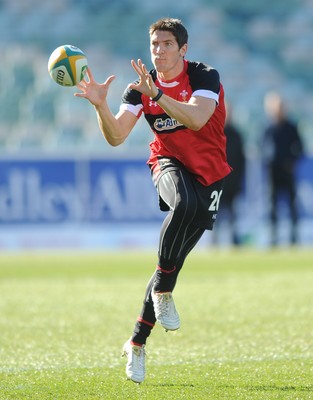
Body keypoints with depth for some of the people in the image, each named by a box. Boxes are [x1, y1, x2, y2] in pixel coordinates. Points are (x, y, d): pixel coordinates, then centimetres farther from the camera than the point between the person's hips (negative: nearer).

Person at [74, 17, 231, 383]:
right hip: (170, 163, 1)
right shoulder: (141, 86, -4)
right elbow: (116, 137, -10)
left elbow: (197, 119, -33)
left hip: (208, 171, 0)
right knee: (184, 205, -37)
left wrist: (157, 95, -43)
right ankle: (162, 293, -24)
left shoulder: (205, 77, -14)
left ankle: (137, 342, 8)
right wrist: (100, 105, -28)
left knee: (175, 257, -2)